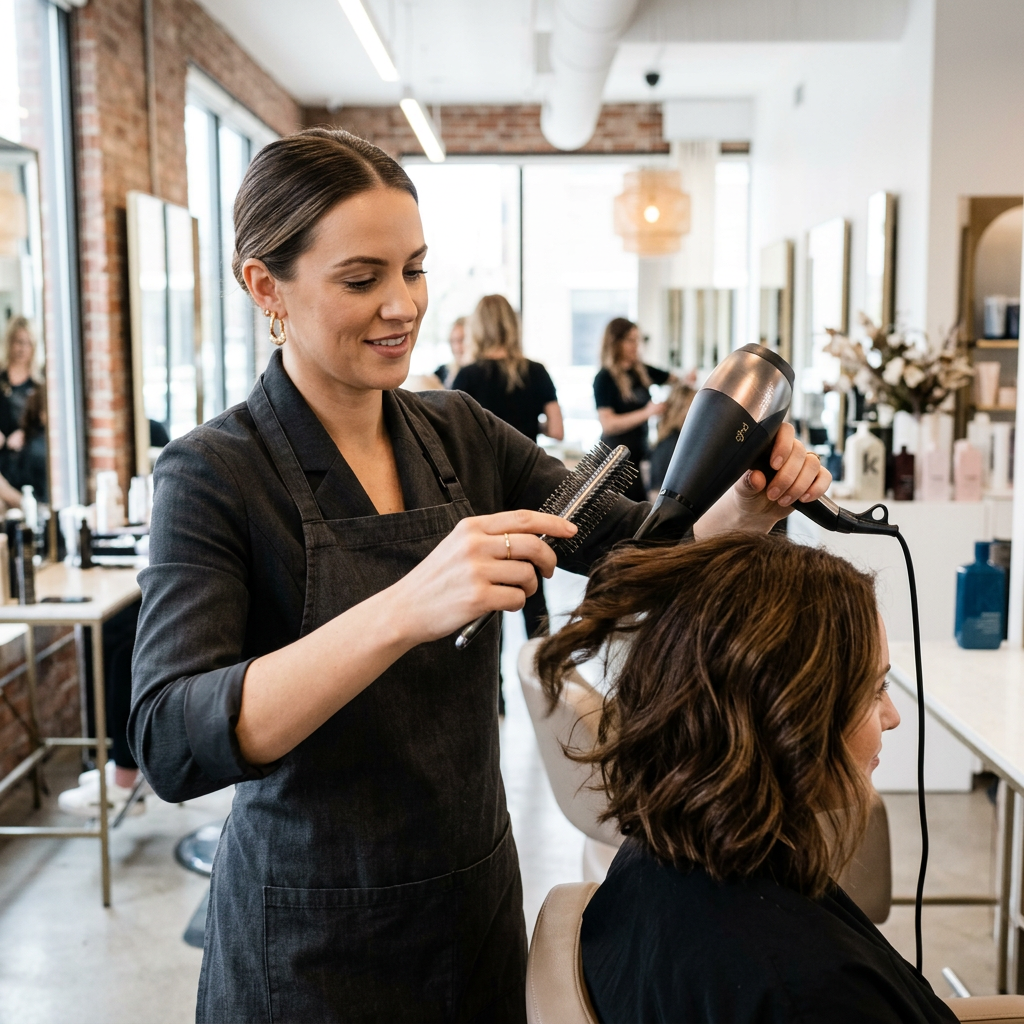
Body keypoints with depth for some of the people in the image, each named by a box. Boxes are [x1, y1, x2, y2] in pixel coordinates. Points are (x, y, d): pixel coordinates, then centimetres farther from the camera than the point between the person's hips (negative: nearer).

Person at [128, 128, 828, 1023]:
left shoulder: (458, 432, -1)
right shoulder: (215, 473, -17)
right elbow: (172, 746, -29)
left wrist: (749, 503, -22)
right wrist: (405, 610, -41)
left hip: (479, 900, 5)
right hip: (312, 948, -4)